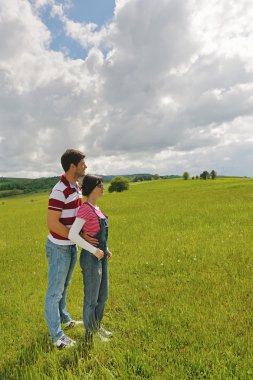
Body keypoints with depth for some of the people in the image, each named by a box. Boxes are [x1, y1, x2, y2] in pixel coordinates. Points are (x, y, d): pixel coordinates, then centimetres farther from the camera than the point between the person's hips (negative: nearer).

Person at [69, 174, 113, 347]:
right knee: (91, 299, 9)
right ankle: (89, 336, 31)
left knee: (103, 295, 22)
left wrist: (105, 249, 13)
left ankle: (97, 327, 43)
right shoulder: (85, 209, -20)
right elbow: (72, 235, -27)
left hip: (101, 257, 9)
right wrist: (95, 251, -23)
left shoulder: (95, 207, 8)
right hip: (91, 259, -9)